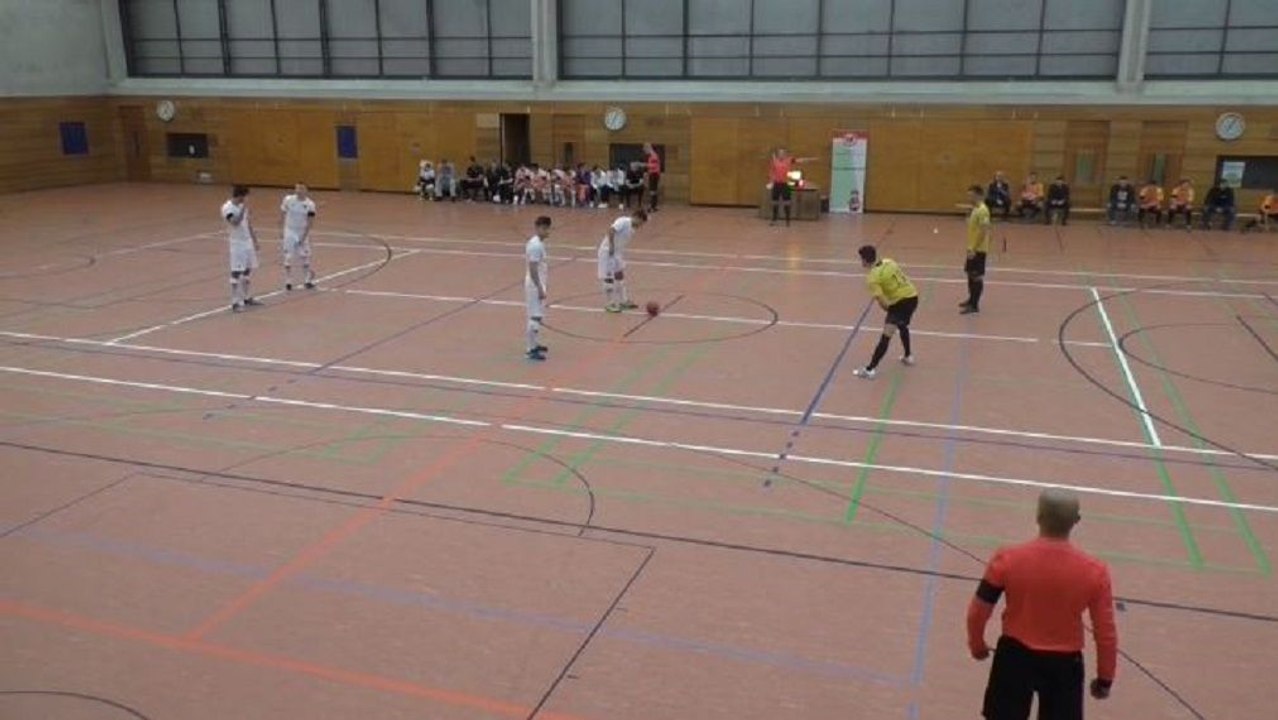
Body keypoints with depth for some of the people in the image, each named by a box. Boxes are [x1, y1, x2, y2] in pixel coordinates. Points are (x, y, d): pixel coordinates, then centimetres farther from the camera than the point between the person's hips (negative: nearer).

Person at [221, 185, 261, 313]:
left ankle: (247, 298, 26)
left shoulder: (242, 206, 9)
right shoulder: (227, 207, -14)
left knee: (247, 271, 15)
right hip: (237, 244, -8)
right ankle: (235, 303, -4)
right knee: (236, 273, -7)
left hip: (248, 242, 8)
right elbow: (235, 222, -29)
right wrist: (242, 209, -29)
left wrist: (254, 239, 17)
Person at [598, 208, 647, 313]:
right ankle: (609, 304, 6)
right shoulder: (624, 221, -17)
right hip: (608, 252, -10)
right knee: (609, 278, -3)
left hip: (618, 253, 10)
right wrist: (611, 245, -27)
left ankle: (624, 301, 28)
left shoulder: (632, 230, 10)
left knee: (620, 277, 17)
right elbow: (611, 230, -30)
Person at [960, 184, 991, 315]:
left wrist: (974, 249, -25)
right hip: (972, 248, 10)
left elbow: (983, 231, -23)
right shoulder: (975, 209, 11)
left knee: (976, 276, -5)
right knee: (970, 274, 18)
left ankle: (974, 305, -1)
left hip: (978, 249, -10)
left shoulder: (982, 210, -18)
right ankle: (971, 300, 32)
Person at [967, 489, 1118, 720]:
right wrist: (1105, 677, 9)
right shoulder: (1094, 571, -14)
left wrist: (977, 645, 13)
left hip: (1015, 655, 0)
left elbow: (978, 611, -7)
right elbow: (1106, 632, -6)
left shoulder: (1007, 559, -16)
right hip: (1064, 663, 0)